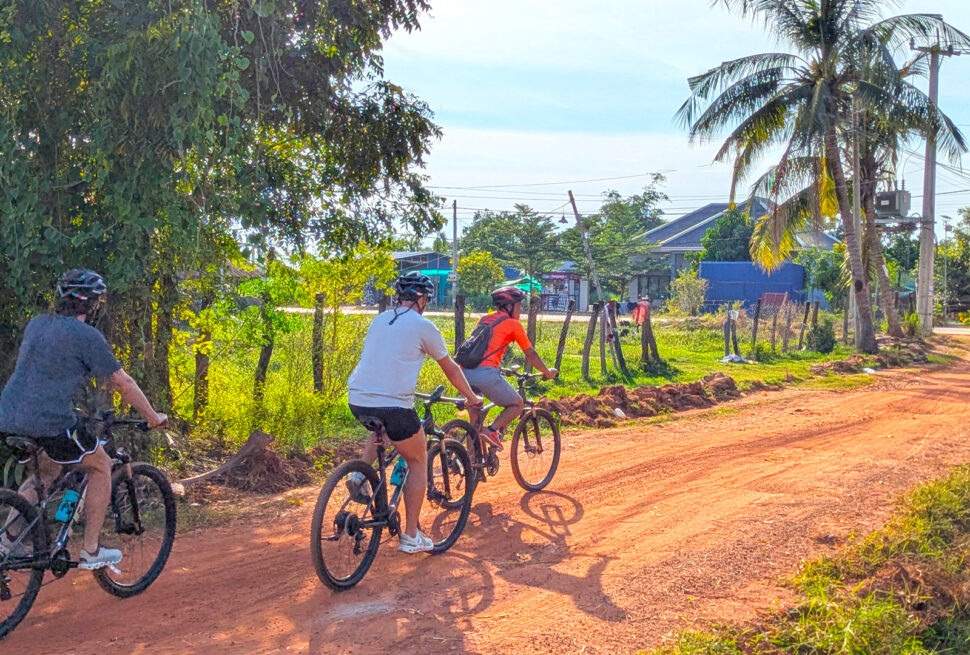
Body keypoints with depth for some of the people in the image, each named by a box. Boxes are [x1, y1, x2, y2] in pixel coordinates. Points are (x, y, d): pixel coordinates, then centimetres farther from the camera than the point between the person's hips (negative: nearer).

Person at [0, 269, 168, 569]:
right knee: (101, 467, 14)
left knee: (48, 471, 32)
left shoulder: (36, 324, 16)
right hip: (50, 422, -7)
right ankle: (90, 551, 15)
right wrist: (153, 417, 11)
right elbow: (123, 382, -1)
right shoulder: (87, 335, -6)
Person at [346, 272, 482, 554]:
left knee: (381, 427, 39)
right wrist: (471, 397, 28)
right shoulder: (423, 326, 2)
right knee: (418, 462, 15)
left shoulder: (379, 320, 18)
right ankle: (411, 536, 15)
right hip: (393, 405, -6)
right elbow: (451, 369, 12)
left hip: (357, 401, 6)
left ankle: (359, 474, 16)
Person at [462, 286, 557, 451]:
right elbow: (530, 354, 16)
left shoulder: (484, 319, 26)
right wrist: (547, 372, 30)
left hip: (465, 371, 7)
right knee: (518, 404, 13)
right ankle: (492, 431, -6)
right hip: (486, 373, -6)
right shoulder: (513, 324, 8)